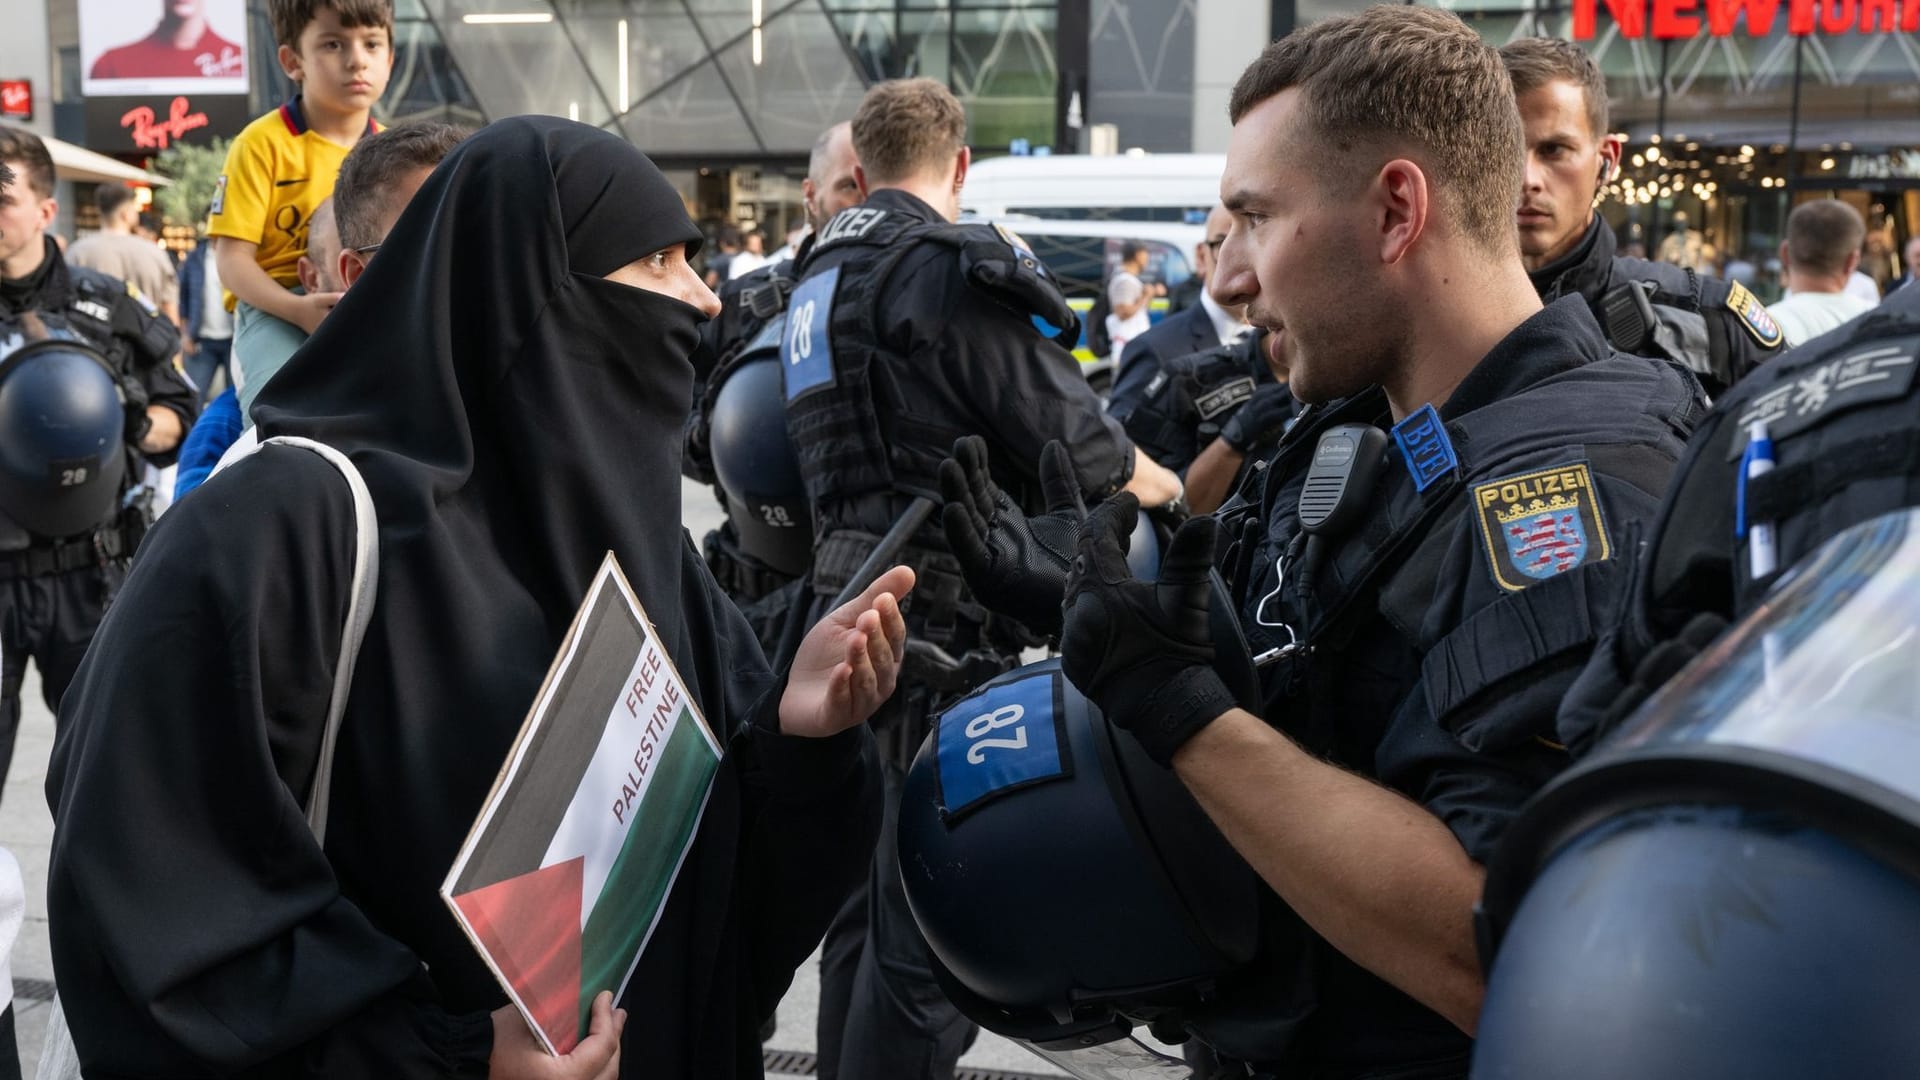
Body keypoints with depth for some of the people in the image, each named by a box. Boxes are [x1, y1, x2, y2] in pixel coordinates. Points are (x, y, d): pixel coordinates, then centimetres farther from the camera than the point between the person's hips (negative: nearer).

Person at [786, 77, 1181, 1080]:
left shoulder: (819, 278, 15)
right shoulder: (957, 267, -12)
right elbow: (1076, 444, -12)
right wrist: (1174, 490, 6)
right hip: (945, 620, -9)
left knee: (868, 895, 18)